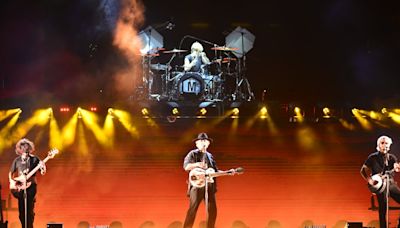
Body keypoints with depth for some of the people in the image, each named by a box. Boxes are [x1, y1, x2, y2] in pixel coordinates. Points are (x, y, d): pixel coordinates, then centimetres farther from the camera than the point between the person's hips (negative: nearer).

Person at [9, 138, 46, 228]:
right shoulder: (17, 160, 10)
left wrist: (43, 168, -25)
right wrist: (12, 181, 0)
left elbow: (43, 172, -3)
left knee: (30, 209, -8)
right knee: (21, 210, 2)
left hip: (31, 186, -3)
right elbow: (11, 173, 17)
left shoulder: (34, 159, 2)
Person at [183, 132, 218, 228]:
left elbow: (215, 171, 23)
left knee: (212, 210, 2)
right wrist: (197, 164, -28)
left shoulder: (209, 156, 22)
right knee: (193, 209, -13)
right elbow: (186, 167, -11)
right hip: (197, 184, -6)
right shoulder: (193, 154, 3)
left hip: (210, 186, 6)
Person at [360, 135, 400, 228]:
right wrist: (369, 180, -10)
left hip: (391, 183, 4)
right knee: (383, 207, -13)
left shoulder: (392, 158, 10)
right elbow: (362, 171, 5)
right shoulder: (372, 157, 1)